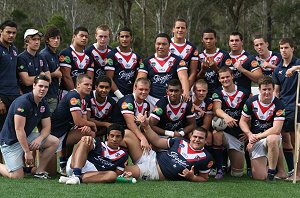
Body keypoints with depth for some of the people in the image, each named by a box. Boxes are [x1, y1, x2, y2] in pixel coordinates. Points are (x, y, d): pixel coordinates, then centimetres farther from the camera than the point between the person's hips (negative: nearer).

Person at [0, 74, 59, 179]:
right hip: (10, 140, -8)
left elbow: (46, 127, 4)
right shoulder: (23, 102, -23)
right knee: (17, 176, -15)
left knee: (54, 142, -7)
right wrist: (27, 152, -23)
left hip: (27, 137, 8)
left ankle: (40, 171, 2)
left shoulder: (44, 104, 2)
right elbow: (19, 129, -24)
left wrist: (40, 139, -18)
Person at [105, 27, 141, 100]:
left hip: (132, 96, 4)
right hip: (115, 96, -4)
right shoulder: (112, 55, -1)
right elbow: (109, 78, -6)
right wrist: (120, 95, -15)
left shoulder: (136, 57, 13)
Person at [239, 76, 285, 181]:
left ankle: (272, 172, -21)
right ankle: (265, 162, 29)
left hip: (271, 136, -2)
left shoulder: (279, 105, -13)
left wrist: (257, 137, -18)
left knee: (272, 139, -42)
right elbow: (243, 121, 5)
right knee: (259, 177, -9)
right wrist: (250, 135, -13)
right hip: (255, 141, 2)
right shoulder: (251, 102, -4)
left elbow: (276, 130, -20)